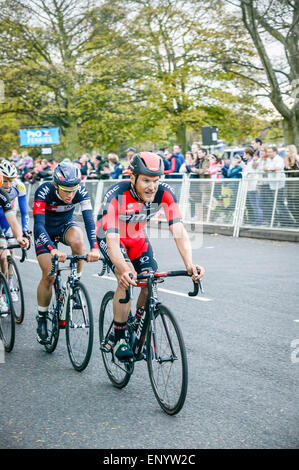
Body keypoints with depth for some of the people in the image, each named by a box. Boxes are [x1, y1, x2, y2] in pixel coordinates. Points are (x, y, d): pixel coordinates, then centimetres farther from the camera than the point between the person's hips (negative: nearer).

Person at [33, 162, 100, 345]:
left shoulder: (81, 191, -26)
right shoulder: (44, 191, -33)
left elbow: (89, 220, -34)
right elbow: (38, 224, -40)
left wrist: (95, 248, -50)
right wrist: (53, 250, -55)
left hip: (65, 226, 2)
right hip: (45, 230, -1)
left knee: (77, 238, -34)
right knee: (48, 275, -12)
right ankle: (42, 319, 9)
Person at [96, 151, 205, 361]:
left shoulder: (164, 193, -28)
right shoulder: (116, 195, -38)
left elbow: (179, 230, -34)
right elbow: (112, 239, -46)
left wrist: (189, 264, -50)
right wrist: (124, 269, -63)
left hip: (138, 238, 4)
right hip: (110, 237, -4)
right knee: (127, 279, -27)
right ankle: (119, 339, -12)